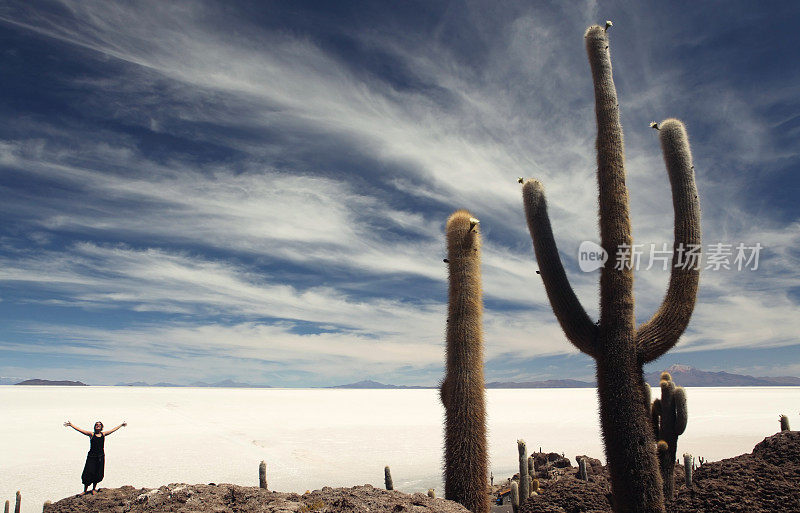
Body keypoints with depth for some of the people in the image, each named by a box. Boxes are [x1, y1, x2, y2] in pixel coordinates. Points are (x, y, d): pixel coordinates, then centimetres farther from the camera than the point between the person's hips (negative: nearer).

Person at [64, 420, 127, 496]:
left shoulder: (103, 434, 9)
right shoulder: (91, 434, 1)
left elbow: (113, 429, 22)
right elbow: (79, 430, -4)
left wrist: (121, 425, 32)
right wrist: (71, 425, -11)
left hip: (100, 457, 2)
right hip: (91, 456, -2)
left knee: (98, 474, 7)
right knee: (88, 473, -3)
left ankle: (94, 488, 25)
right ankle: (85, 490, 14)